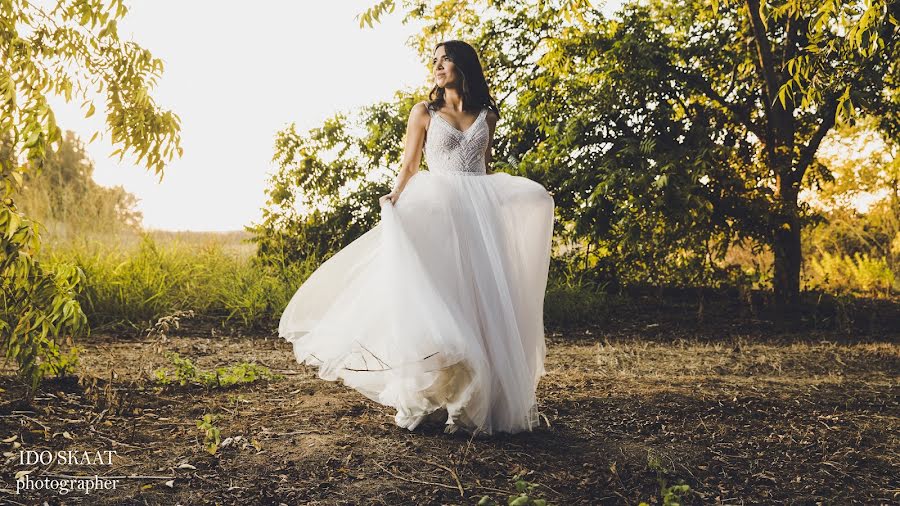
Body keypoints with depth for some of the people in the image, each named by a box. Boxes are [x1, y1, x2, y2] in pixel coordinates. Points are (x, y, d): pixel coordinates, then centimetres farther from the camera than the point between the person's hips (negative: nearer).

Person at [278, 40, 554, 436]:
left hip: (480, 211, 3)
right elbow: (409, 166, 4)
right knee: (436, 297, -10)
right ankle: (430, 398, -7)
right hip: (437, 210, -3)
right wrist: (394, 202, -11)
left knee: (481, 299, -2)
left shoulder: (487, 115, 14)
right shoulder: (424, 112, 7)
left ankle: (482, 398, 3)